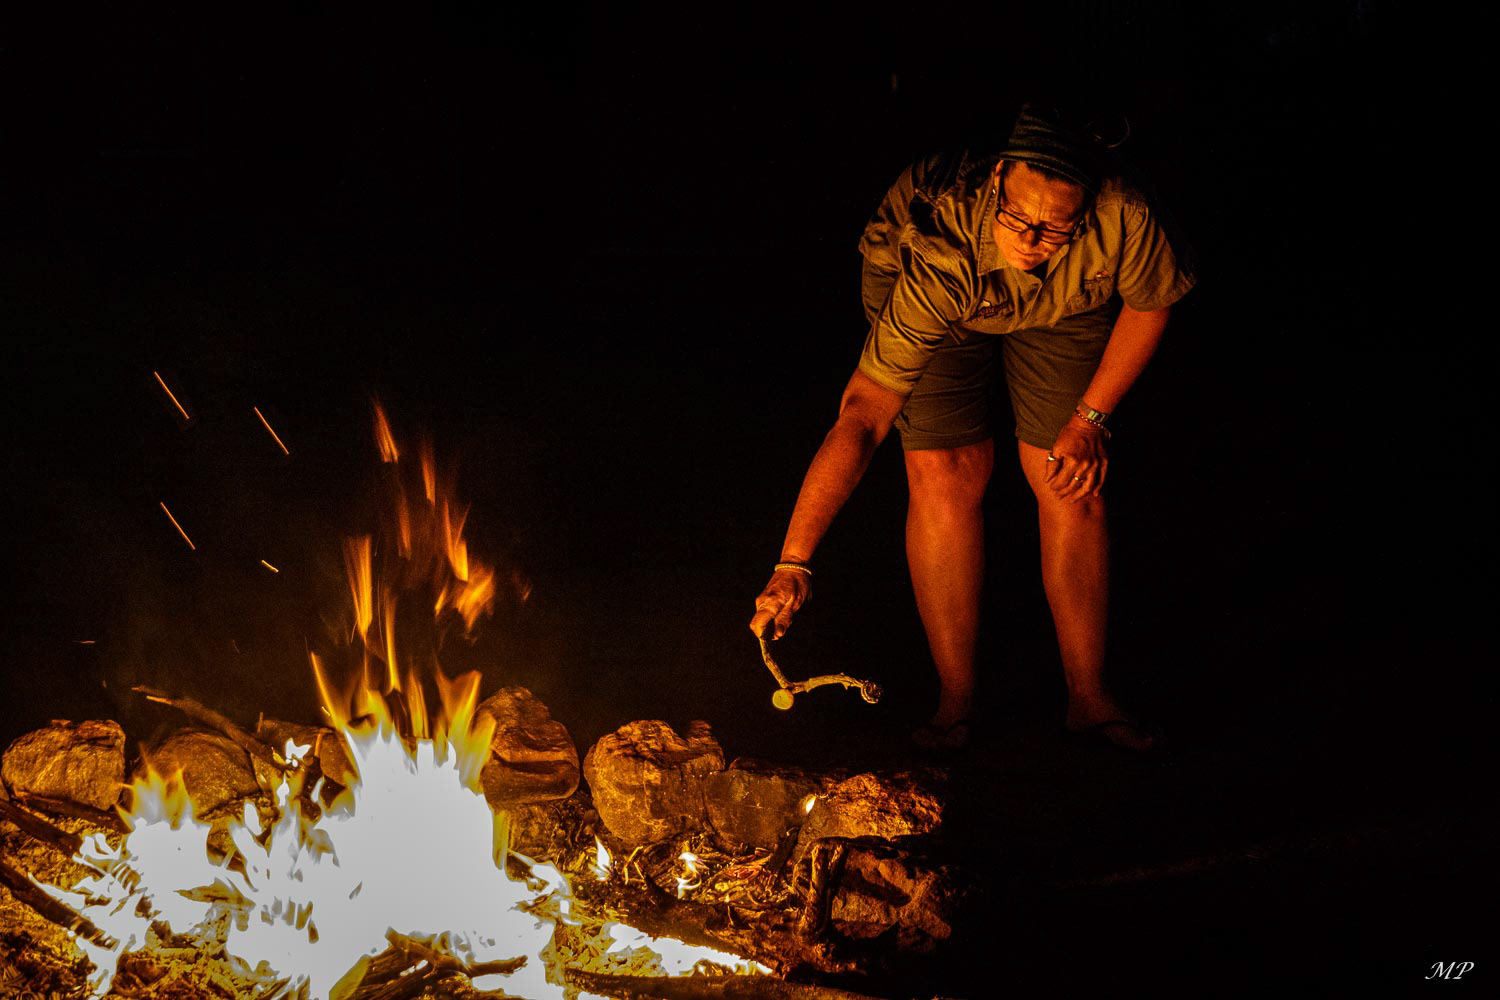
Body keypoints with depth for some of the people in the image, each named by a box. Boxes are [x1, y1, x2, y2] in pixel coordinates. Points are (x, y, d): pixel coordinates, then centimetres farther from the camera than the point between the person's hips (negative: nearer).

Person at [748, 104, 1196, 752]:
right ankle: (955, 701, -2)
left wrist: (1090, 418, -13)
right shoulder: (938, 262, -43)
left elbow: (1149, 304, -14)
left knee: (1073, 487, -6)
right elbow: (863, 415, -42)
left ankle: (1089, 698, 9)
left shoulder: (1121, 217, -40)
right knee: (945, 476, -15)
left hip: (1067, 307, 2)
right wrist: (794, 563, -45)